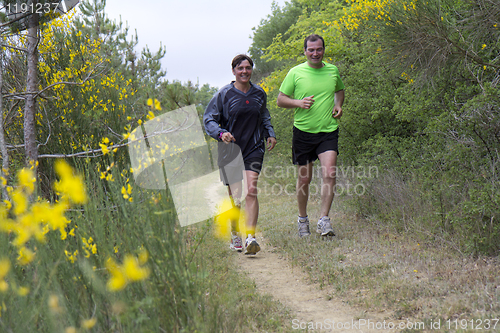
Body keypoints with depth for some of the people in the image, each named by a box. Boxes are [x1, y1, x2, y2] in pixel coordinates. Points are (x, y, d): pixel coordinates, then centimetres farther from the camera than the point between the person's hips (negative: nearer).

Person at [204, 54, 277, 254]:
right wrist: (221, 133, -21)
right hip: (230, 150, -1)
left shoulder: (259, 94, 9)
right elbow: (209, 119, -2)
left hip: (254, 148, 2)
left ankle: (250, 238, -19)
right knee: (234, 196, 4)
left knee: (251, 191, -15)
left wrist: (270, 134, 13)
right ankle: (235, 236, 25)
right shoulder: (224, 94, -3)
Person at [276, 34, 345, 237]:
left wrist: (338, 106, 7)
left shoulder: (333, 71, 7)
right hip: (303, 131, -1)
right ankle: (302, 220, 25)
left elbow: (339, 90, 27)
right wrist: (298, 102, -15)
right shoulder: (295, 73, -1)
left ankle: (323, 220, -11)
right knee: (304, 178, 6)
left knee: (329, 173, -17)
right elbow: (281, 100, 4)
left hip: (328, 131, 1)